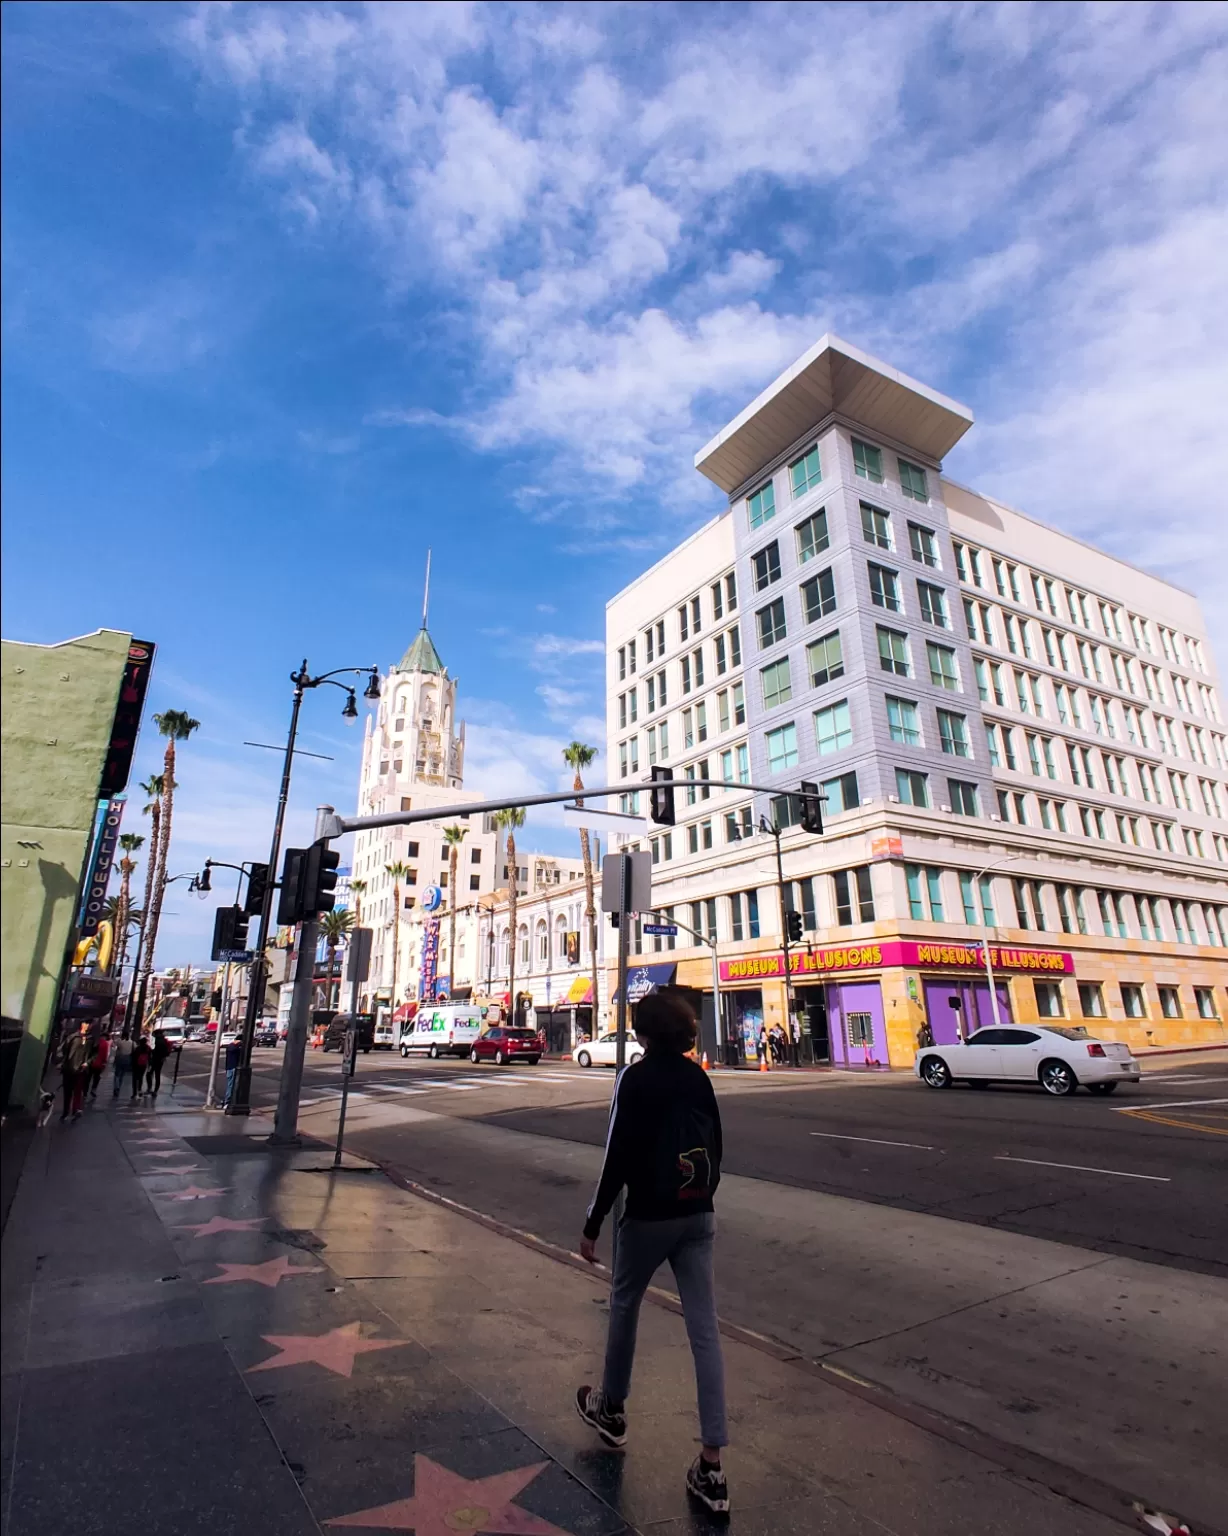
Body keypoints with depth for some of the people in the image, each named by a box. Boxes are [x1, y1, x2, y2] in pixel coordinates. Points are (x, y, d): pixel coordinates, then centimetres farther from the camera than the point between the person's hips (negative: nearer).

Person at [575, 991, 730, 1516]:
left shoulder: (636, 1078, -15)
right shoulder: (698, 1076, 2)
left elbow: (618, 1156, -17)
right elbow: (714, 1146, 11)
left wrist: (592, 1225, -9)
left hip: (648, 1215, -4)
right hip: (697, 1216, 5)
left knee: (623, 1307, 20)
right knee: (704, 1330, 6)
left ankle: (611, 1409, 40)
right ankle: (711, 1465, 9)